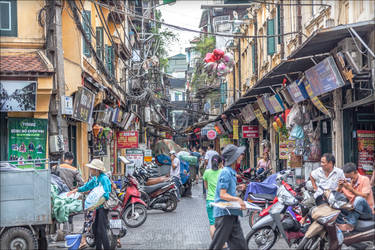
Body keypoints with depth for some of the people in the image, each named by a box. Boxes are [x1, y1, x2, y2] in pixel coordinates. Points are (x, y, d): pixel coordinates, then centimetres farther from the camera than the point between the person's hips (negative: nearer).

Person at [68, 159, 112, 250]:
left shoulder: (104, 179, -17)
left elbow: (106, 195, -23)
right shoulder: (95, 179, 11)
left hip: (103, 206, -9)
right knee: (95, 229, 13)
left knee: (101, 230, -13)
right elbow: (86, 186, 26)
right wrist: (75, 190, 17)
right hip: (97, 206, 9)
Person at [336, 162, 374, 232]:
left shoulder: (364, 179, -7)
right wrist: (339, 188, -20)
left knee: (359, 199, -36)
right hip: (352, 210, 5)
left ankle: (350, 224, -39)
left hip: (367, 212, -5)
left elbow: (365, 197, -18)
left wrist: (351, 189, -28)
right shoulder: (345, 182, 4)